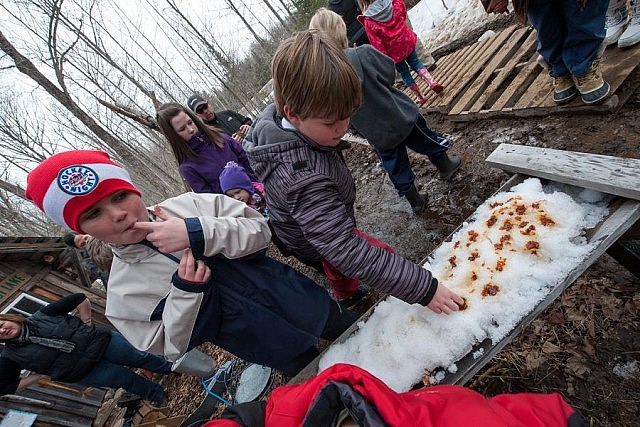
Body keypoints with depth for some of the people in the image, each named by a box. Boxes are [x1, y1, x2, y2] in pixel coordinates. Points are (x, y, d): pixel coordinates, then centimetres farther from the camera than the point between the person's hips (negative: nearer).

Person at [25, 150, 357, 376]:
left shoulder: (190, 206, -11)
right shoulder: (122, 296, -10)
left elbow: (260, 231, -13)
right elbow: (173, 350, -6)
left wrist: (197, 233, -31)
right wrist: (184, 291, -26)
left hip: (308, 304, 3)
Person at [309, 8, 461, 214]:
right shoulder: (362, 53, -23)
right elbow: (390, 72, -8)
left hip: (375, 133, 3)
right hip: (399, 115, -2)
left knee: (395, 166, 20)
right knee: (426, 140, 26)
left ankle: (415, 201, 35)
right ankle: (446, 166, 49)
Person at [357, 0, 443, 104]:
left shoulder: (368, 22, -23)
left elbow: (377, 44, -20)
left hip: (394, 52, -3)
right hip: (407, 41, 3)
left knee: (405, 74, 15)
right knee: (415, 62, 26)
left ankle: (420, 98, 25)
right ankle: (433, 83, 13)